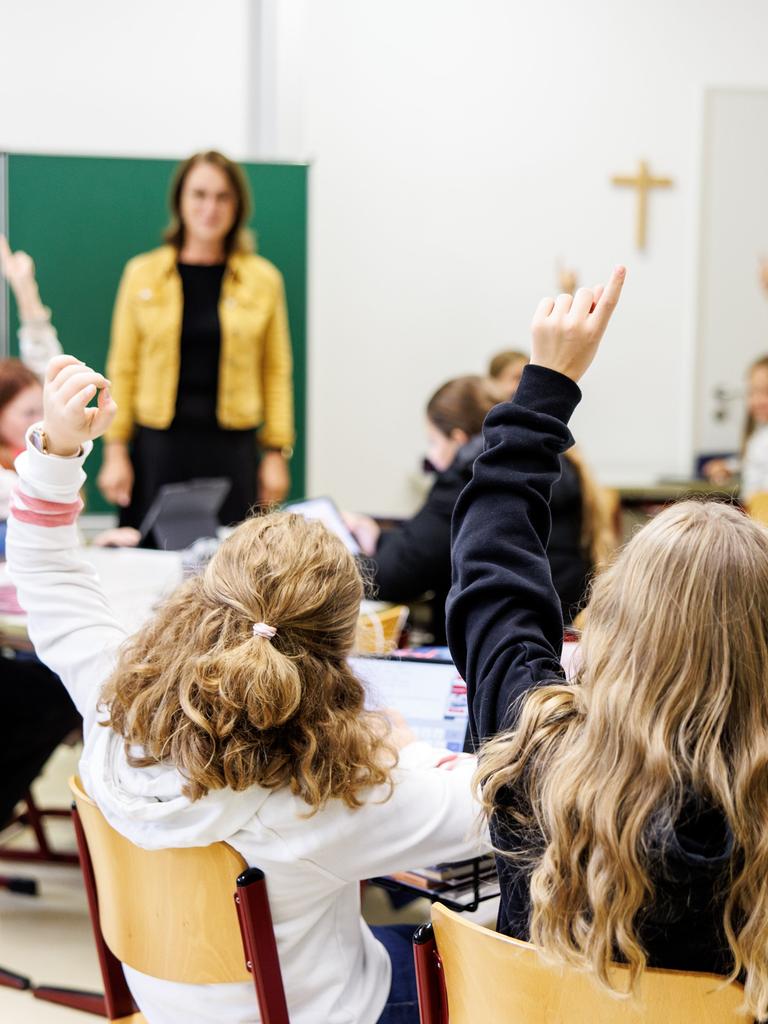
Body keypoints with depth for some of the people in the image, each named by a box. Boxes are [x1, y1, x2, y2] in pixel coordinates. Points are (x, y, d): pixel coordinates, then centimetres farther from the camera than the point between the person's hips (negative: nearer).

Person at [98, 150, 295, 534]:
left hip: (232, 448, 0)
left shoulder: (263, 279, 5)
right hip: (159, 446, 0)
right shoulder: (142, 273, 5)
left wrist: (277, 452, 1)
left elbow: (276, 372, 6)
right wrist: (115, 451, -1)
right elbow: (122, 369, 5)